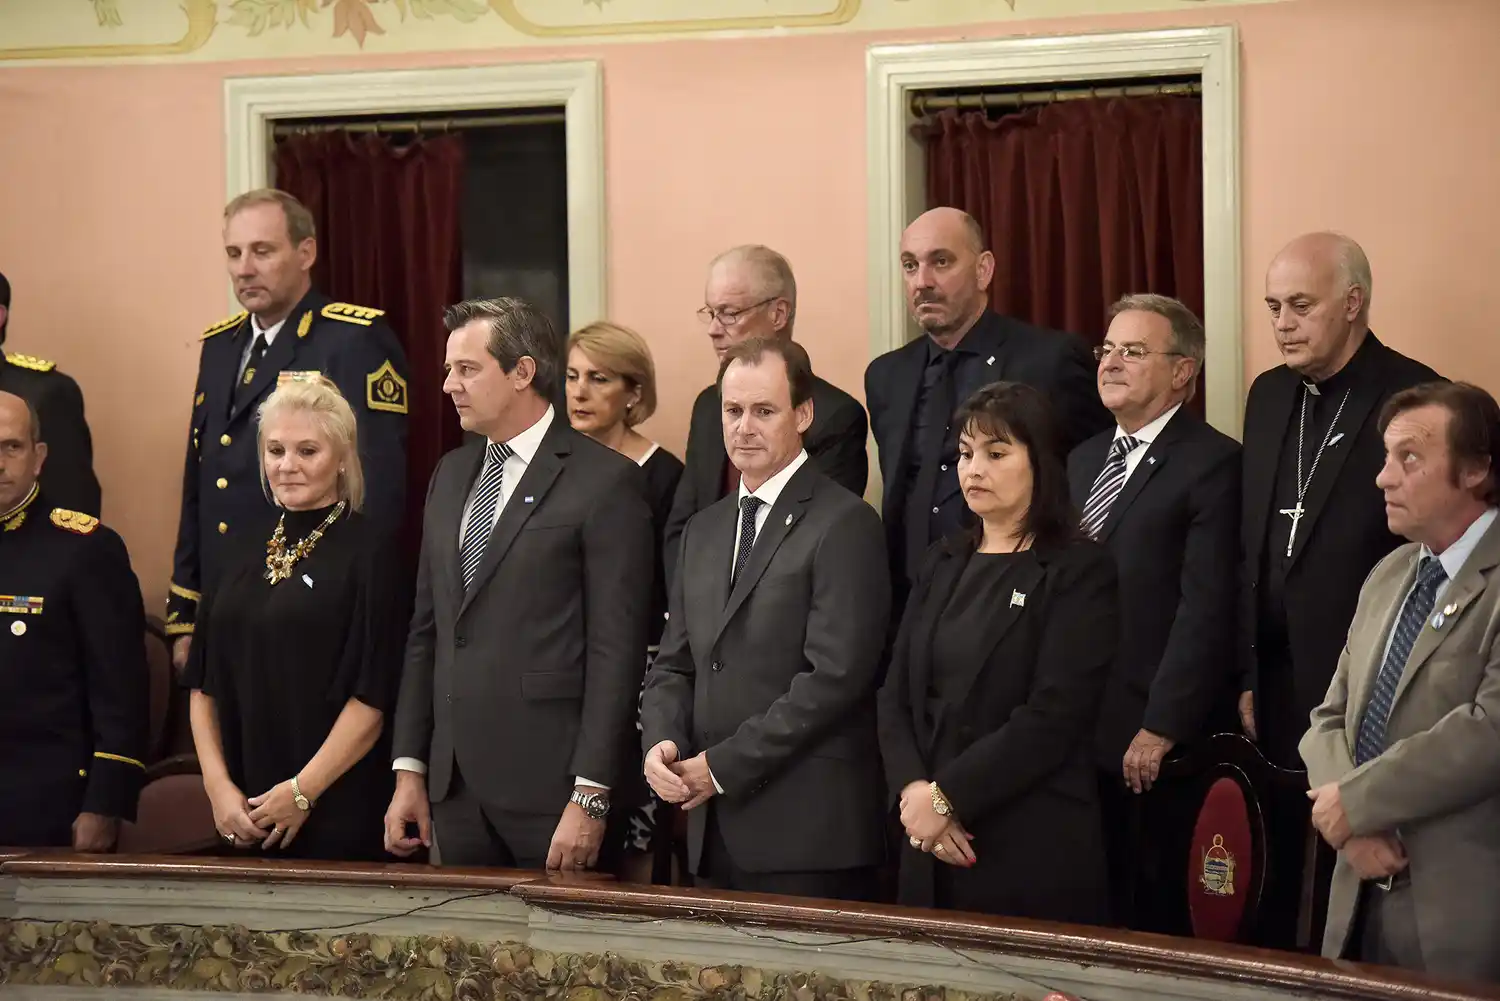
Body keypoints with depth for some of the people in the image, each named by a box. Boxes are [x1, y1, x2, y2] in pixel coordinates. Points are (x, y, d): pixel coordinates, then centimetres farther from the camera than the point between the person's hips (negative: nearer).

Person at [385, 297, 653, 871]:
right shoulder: (451, 475, 15)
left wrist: (590, 797, -15)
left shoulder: (606, 482, -7)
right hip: (456, 789, 6)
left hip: (551, 784, -6)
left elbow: (617, 650, -12)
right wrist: (410, 770, 12)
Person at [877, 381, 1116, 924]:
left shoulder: (1079, 570, -4)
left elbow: (1052, 717, -14)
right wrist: (913, 790, -9)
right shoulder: (944, 563, 14)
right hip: (932, 846, 5)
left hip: (1034, 852, -5)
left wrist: (947, 796, -15)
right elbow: (896, 694, 8)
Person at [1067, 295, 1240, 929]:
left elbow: (1207, 610, -13)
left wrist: (1161, 729, -17)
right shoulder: (1083, 460, 18)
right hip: (1072, 733, 6)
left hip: (1152, 741, -6)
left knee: (1151, 917, -1)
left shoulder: (1214, 464, -6)